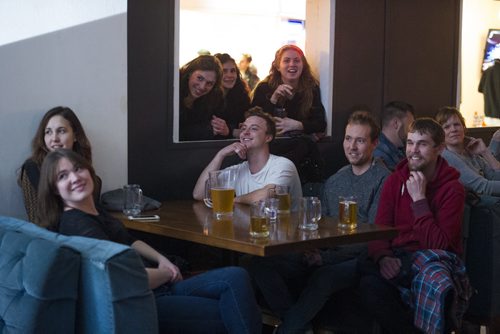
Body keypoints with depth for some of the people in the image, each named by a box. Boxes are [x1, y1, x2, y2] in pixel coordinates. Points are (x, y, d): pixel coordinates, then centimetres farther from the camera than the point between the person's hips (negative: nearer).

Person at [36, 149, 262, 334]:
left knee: (235, 277, -7)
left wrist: (161, 260, 9)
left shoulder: (94, 212, 13)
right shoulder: (76, 225, -17)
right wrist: (167, 274, -3)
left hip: (156, 289, 9)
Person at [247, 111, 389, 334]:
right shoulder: (334, 181, 19)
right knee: (260, 264, -13)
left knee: (323, 277, -39)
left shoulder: (383, 180, -5)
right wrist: (314, 251, -4)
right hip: (324, 258, 7)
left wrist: (326, 257, -16)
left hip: (357, 259, -7)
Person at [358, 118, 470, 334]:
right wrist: (383, 257, -18)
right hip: (397, 258, 3)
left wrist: (419, 199, -14)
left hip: (438, 259, -3)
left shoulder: (452, 189, -2)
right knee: (369, 284, -31)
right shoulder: (395, 181, 10)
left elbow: (438, 245, -11)